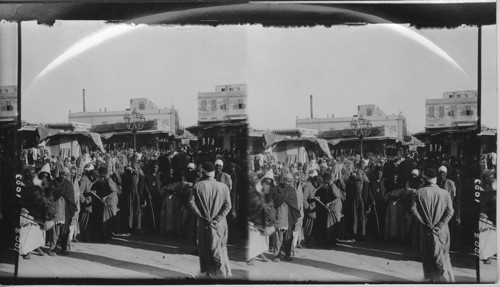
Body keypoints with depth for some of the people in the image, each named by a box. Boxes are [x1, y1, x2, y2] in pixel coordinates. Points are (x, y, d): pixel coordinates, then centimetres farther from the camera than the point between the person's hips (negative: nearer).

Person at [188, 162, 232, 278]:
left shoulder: (197, 186, -4)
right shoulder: (223, 187, -3)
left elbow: (191, 202, -10)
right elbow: (228, 206, -8)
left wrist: (202, 216, -6)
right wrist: (217, 218, -6)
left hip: (203, 223, 0)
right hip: (219, 223, 1)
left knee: (205, 247, 13)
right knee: (220, 247, 8)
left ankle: (209, 271, 19)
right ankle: (224, 273, 2)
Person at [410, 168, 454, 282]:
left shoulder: (420, 192, -5)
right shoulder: (445, 193, -4)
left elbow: (413, 209, -11)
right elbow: (450, 212, -10)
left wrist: (424, 222, -7)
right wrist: (439, 225, -8)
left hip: (426, 230, 0)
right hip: (441, 229, 0)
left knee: (427, 255, 13)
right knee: (442, 254, 9)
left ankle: (432, 277, 18)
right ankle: (446, 278, 2)